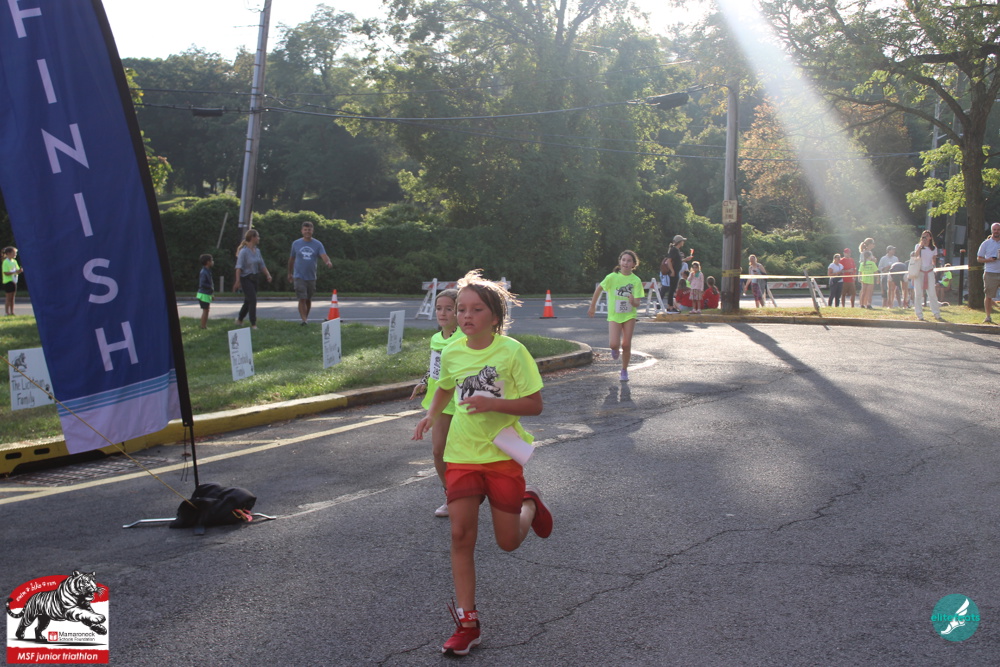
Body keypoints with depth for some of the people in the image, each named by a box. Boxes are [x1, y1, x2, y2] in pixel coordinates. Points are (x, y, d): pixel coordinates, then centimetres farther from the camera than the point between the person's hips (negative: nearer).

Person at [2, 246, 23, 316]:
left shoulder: (14, 261, 12)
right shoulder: (6, 262, -12)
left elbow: (17, 270, 16)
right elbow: (6, 273, -17)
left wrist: (20, 271, -7)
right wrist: (15, 272, -25)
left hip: (14, 281, 7)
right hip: (8, 281, -7)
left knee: (12, 298, 10)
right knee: (8, 298, -5)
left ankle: (12, 312, 14)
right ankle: (6, 312, 0)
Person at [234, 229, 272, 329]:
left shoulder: (257, 251, 9)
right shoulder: (244, 251, -14)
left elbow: (262, 265, 14)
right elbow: (239, 267, -18)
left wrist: (268, 275, 0)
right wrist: (238, 281, -24)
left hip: (254, 278, 8)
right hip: (245, 278, -8)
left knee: (248, 301, 15)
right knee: (252, 300, -12)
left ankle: (239, 320, 34)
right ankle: (253, 324, -7)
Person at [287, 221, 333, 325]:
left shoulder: (317, 244, 0)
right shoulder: (296, 243, 3)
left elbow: (324, 256, -16)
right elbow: (291, 259, 14)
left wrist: (328, 262, -39)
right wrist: (290, 273, 20)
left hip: (311, 277, 1)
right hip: (299, 276, -1)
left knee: (308, 299, 13)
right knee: (302, 299, -13)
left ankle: (306, 317, 29)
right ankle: (304, 320, -14)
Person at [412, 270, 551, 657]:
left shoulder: (512, 351, -12)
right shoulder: (451, 353, 0)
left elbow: (534, 405, -11)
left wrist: (493, 403, -25)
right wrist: (432, 415, 4)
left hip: (503, 454, -3)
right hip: (462, 455, 3)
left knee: (509, 542, 4)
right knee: (461, 535, -5)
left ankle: (529, 505, 39)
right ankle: (467, 624, 5)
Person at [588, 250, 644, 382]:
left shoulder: (636, 280, -8)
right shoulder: (612, 277, -11)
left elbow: (638, 303, -9)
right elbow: (599, 289, 5)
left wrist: (633, 302, -33)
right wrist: (592, 306, 10)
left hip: (629, 315, 1)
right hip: (614, 315, -1)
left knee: (626, 344, 0)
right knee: (614, 344, -14)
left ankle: (624, 371, 21)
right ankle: (615, 349, 25)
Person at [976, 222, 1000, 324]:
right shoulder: (986, 243, 4)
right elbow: (979, 258, 6)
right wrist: (989, 259, -12)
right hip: (990, 273, -2)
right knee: (988, 296, 1)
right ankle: (988, 317, 10)